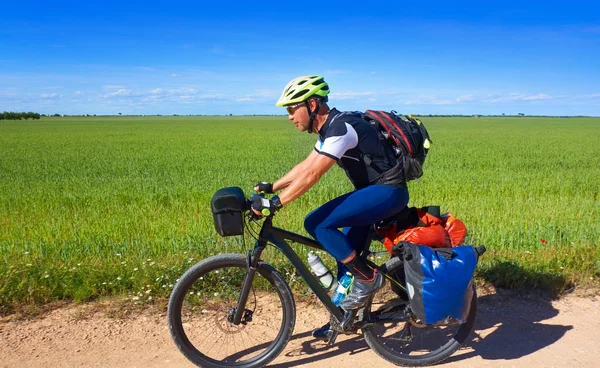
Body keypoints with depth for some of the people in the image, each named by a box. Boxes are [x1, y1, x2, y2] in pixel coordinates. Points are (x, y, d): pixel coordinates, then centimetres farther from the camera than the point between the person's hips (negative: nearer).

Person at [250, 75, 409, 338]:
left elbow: (311, 175, -27)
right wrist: (270, 187, 11)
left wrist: (273, 203, -27)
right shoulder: (329, 129, 10)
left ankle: (368, 278, -6)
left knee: (316, 223, -19)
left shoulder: (340, 128, -21)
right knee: (345, 251, 10)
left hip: (388, 191, -10)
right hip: (376, 191, 10)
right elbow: (305, 166, 16)